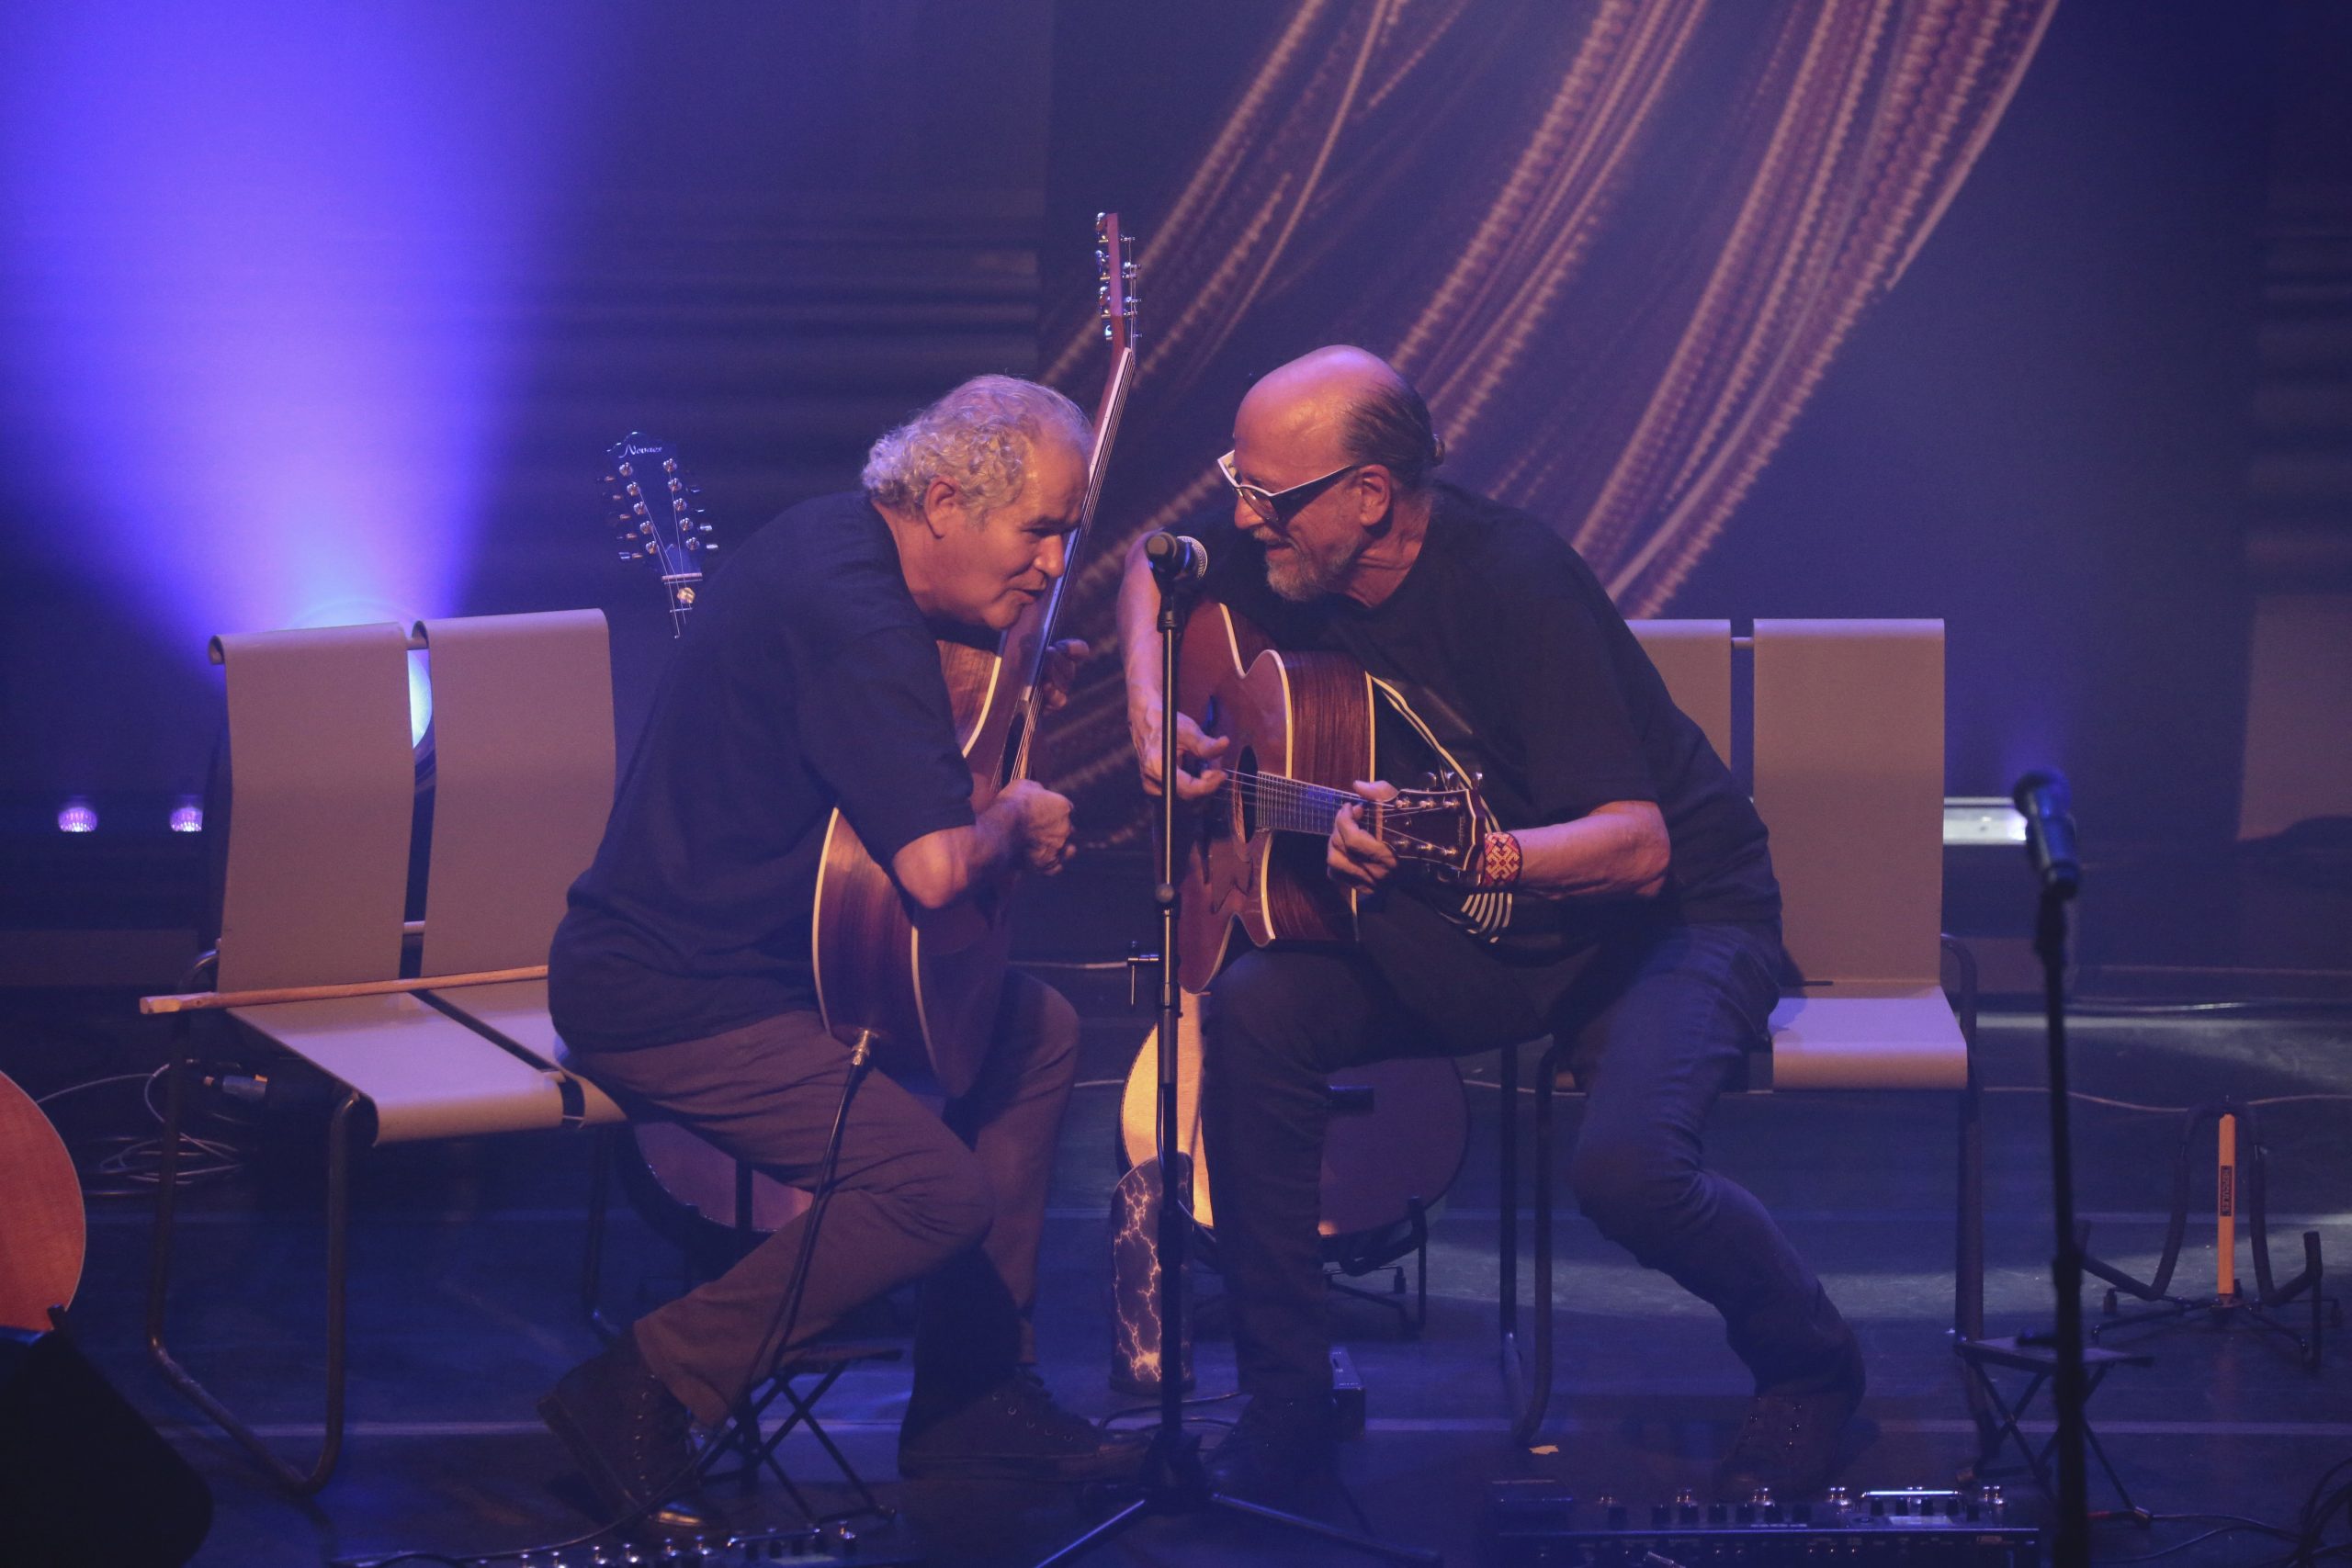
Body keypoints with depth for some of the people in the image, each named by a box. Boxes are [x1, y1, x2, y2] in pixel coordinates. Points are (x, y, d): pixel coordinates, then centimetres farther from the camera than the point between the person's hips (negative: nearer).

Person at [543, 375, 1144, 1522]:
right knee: (939, 1188, -21)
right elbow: (935, 868, -32)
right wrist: (1016, 822, -10)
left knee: (1039, 1032, 14)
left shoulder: (840, 546, 8)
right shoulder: (851, 615, -24)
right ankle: (649, 1391, -9)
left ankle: (974, 1394, 16)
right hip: (667, 999, -11)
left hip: (750, 946, 11)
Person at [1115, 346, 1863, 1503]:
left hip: (1673, 918, -7)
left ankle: (1809, 1367, 2)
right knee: (1253, 1012, -18)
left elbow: (1638, 847, -34)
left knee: (1624, 1166, -32)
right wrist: (1152, 711, 0)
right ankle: (1286, 1398, -7)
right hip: (1476, 938, 7)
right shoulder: (1284, 558, -7)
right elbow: (1152, 567, 18)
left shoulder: (1513, 584, -28)